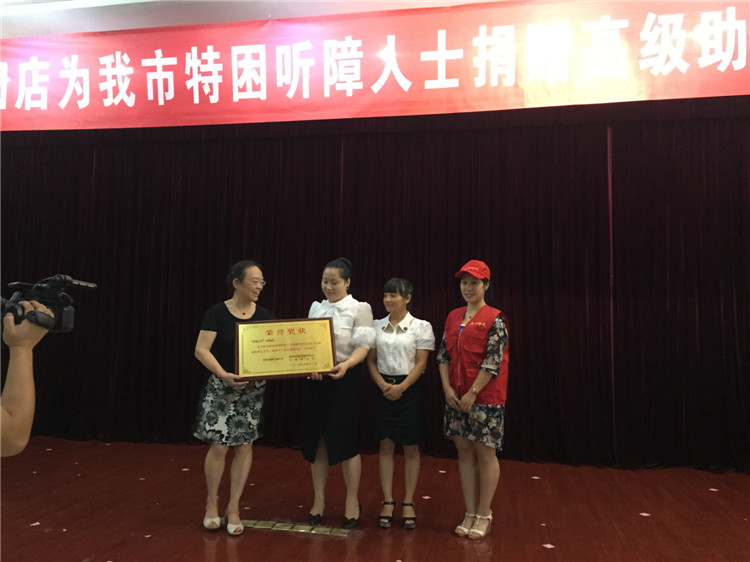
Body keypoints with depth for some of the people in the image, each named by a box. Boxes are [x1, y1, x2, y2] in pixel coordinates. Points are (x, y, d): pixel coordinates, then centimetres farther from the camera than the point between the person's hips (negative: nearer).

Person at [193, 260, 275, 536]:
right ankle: (212, 503, 24)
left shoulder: (265, 316, 1)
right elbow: (201, 350, -13)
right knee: (218, 446, 0)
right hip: (221, 387, -3)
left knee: (244, 446, 6)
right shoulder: (217, 313, -8)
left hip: (253, 389, 3)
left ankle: (233, 507, 21)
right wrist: (224, 374, -28)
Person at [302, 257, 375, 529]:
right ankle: (319, 500, 22)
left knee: (346, 441, -1)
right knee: (317, 441, 8)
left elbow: (363, 346, -12)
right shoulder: (316, 307, 11)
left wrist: (346, 365, -30)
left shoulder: (359, 309, -5)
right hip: (317, 379, 5)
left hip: (345, 378, -5)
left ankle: (352, 502, 16)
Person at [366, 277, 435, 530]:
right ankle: (387, 502, 13)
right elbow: (371, 360, 6)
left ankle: (408, 503, 15)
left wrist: (401, 387, -17)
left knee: (410, 448, 4)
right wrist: (383, 385, -10)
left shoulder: (421, 326, -3)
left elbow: (421, 363, -7)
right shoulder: (377, 326, 6)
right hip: (384, 390, 3)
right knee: (386, 446, 5)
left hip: (410, 389, -2)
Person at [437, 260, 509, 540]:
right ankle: (470, 513, 20)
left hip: (485, 397, -5)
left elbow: (493, 361, -14)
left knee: (485, 453, 4)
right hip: (456, 397, 6)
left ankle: (484, 515, 17)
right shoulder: (453, 317, 9)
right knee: (464, 451, 10)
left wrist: (472, 393, -17)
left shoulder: (494, 319, -8)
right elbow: (443, 354, 7)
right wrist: (447, 388, -5)